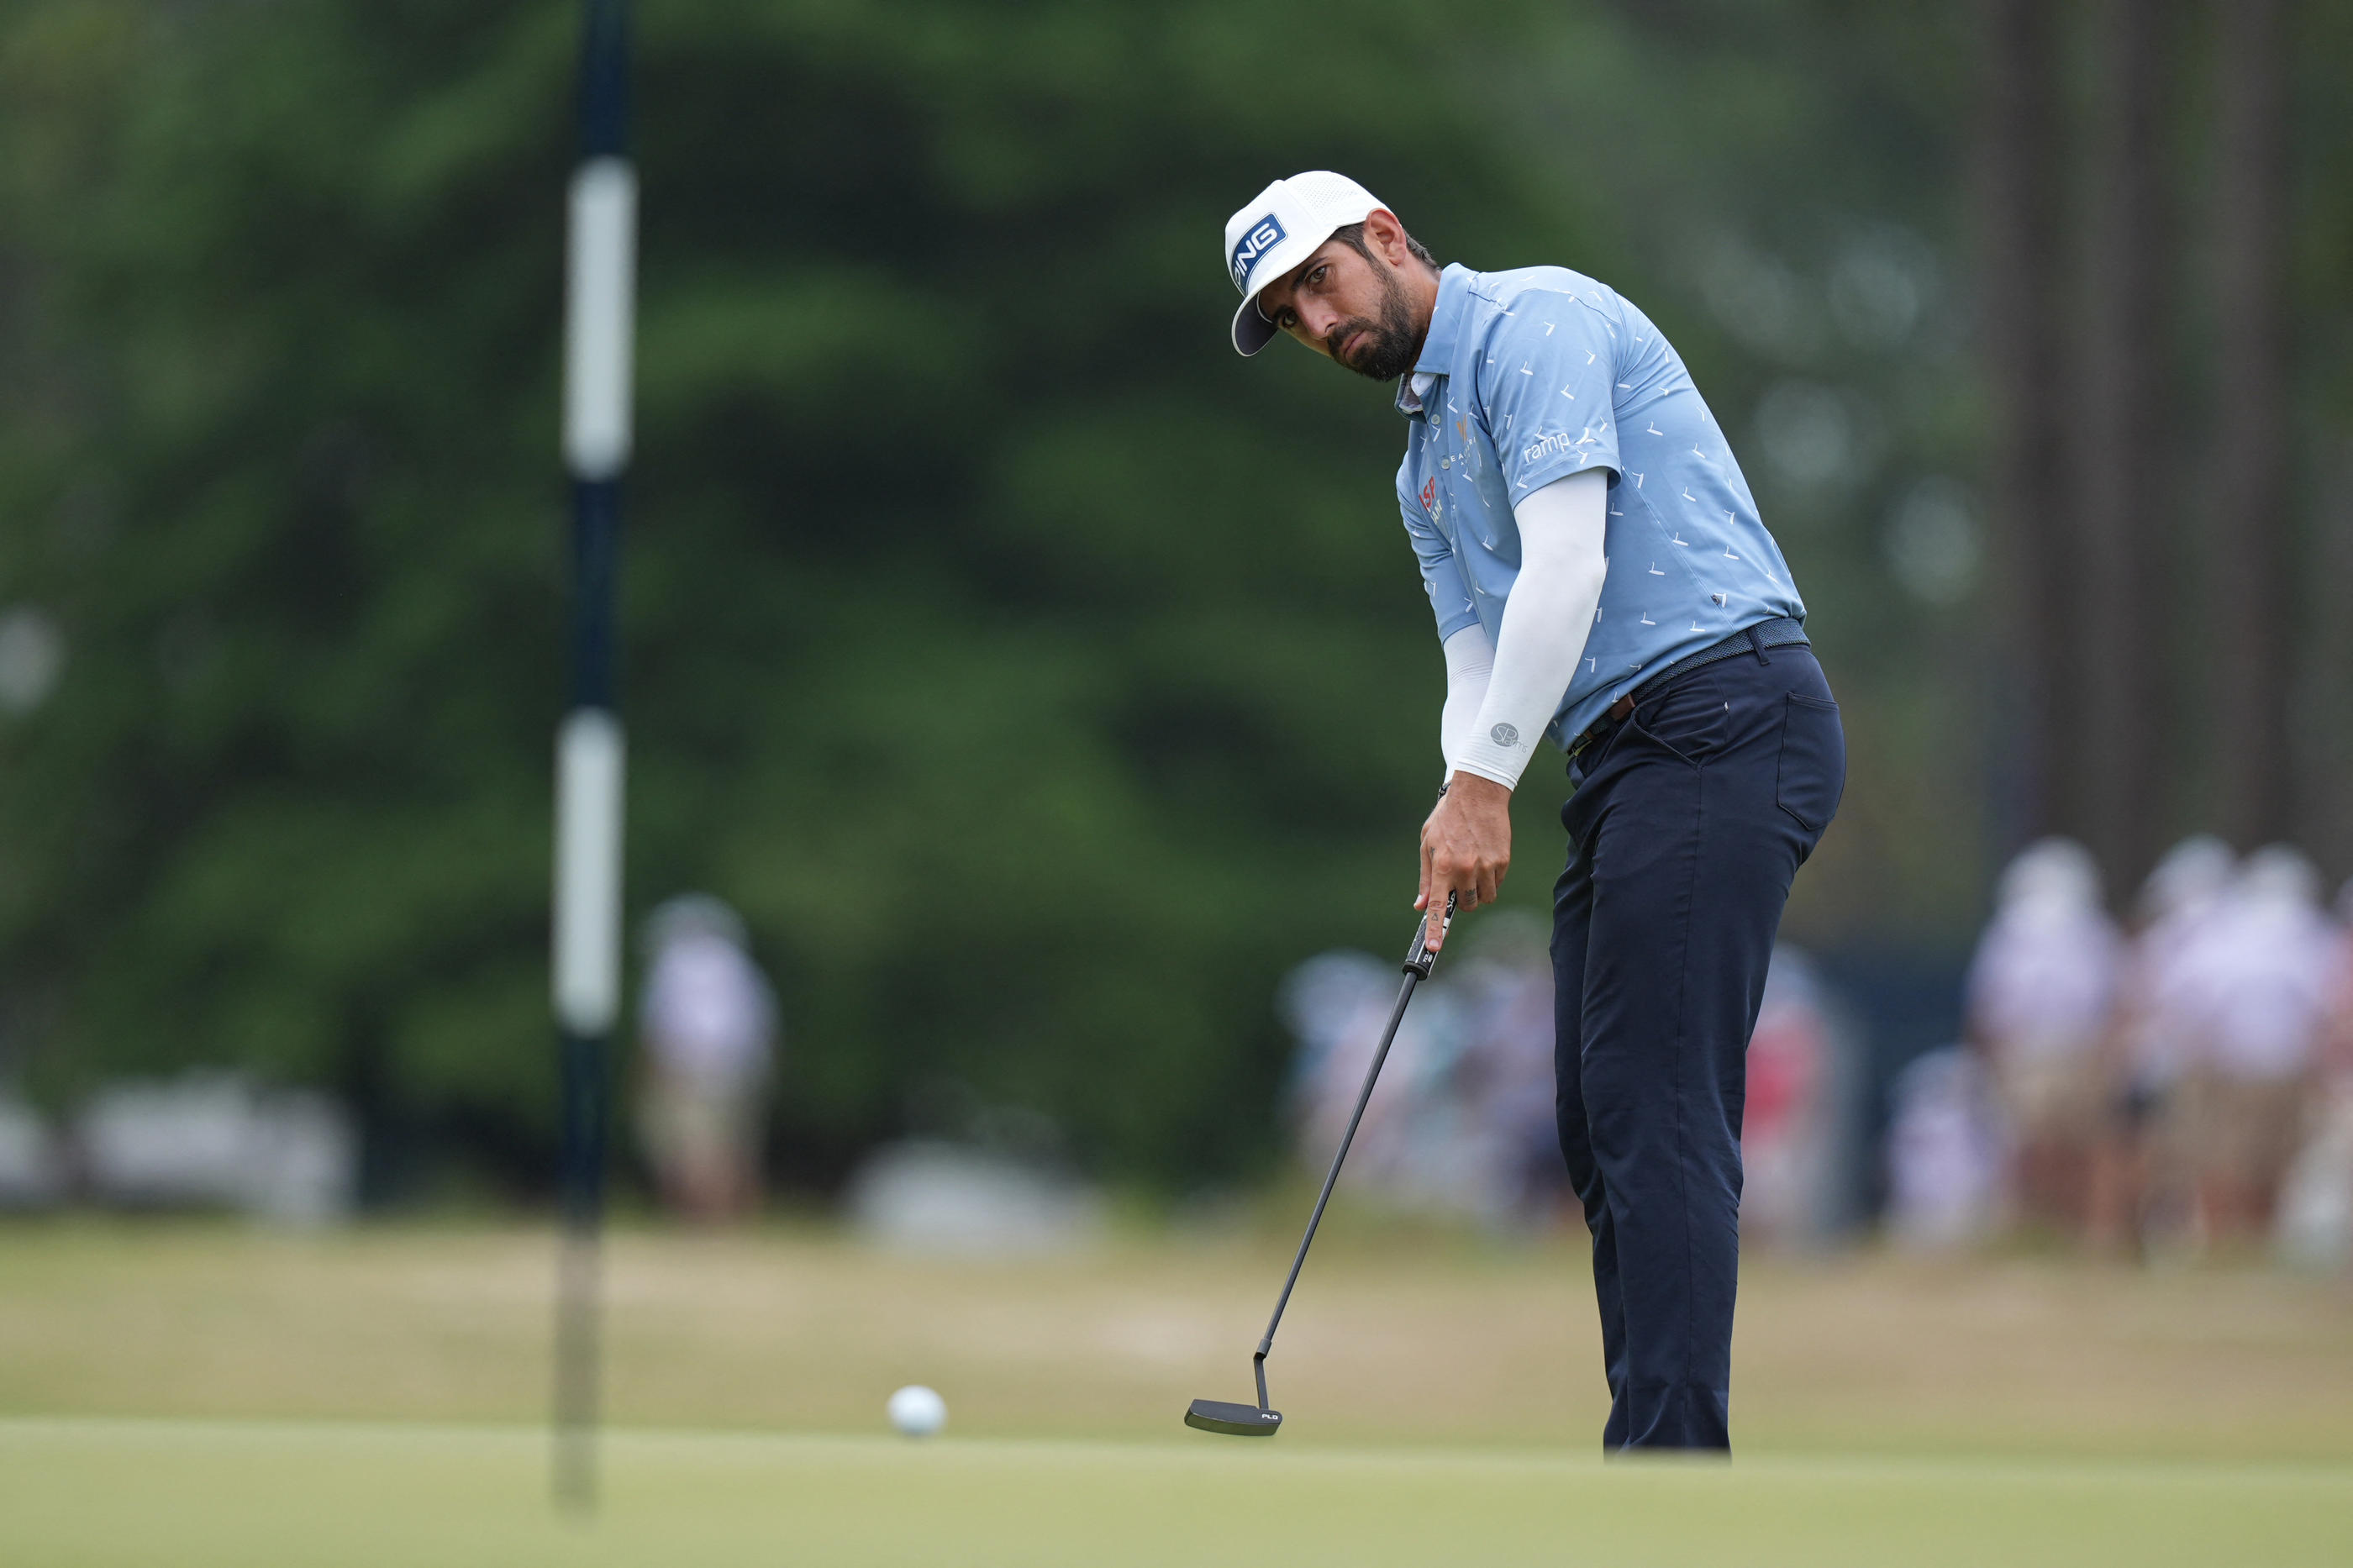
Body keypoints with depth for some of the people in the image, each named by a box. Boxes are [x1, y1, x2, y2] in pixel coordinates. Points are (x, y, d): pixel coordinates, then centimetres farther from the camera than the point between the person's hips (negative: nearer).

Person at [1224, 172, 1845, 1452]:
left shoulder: (1533, 320, -5)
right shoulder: (1425, 464, 24)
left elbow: (1566, 560, -15)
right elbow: (1479, 660, 19)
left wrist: (1486, 781, -14)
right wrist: (1458, 817, -2)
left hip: (1720, 711, -10)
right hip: (1627, 765, 10)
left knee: (1653, 1105, -16)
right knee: (1600, 1120, 7)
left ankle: (1674, 1458, -20)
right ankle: (1654, 1455, 8)